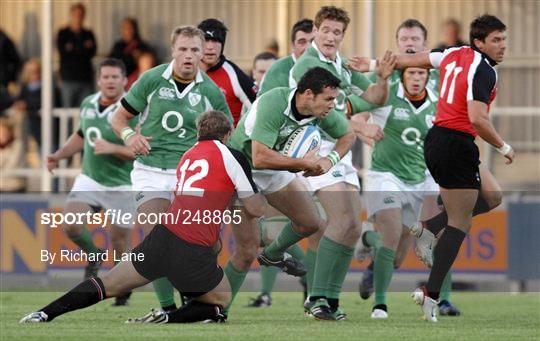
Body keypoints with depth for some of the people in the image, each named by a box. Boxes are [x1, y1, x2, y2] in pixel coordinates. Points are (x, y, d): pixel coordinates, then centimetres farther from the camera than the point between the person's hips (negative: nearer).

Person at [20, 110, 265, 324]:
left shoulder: (187, 156, 20)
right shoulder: (231, 156, 2)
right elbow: (256, 209, 7)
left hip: (163, 236, 5)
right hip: (194, 252, -5)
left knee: (108, 286, 11)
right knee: (222, 301, 18)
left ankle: (43, 315, -5)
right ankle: (165, 320, -7)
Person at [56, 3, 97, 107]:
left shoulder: (88, 34, 13)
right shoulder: (63, 34, 6)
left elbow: (92, 52, 0)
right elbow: (63, 52, -7)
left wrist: (73, 49, -9)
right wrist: (83, 48, -8)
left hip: (86, 78, 2)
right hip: (69, 79, -2)